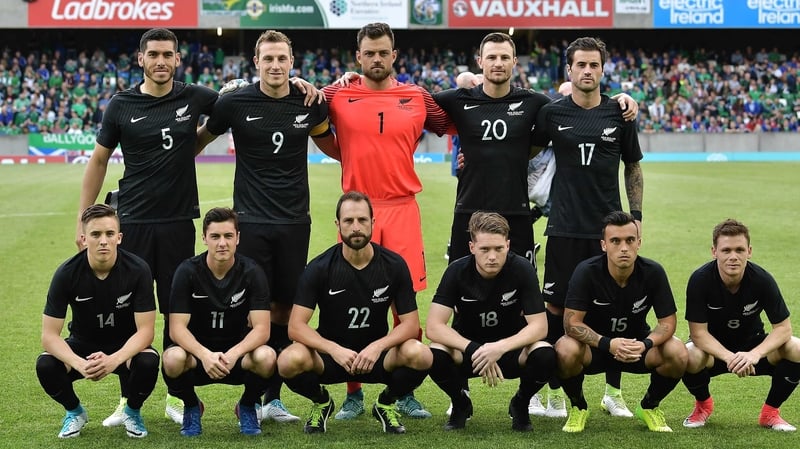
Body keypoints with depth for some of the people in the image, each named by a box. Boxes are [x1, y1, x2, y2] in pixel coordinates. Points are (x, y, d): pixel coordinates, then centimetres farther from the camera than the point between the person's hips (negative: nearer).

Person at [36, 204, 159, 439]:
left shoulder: (138, 270, -23)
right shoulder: (67, 274, -21)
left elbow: (145, 330, -22)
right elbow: (49, 335, -20)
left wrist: (114, 359, -41)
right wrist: (79, 364, -40)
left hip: (125, 346, -1)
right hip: (83, 345, 1)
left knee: (148, 362, -34)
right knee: (45, 366, -29)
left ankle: (132, 411, 0)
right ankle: (75, 412, 5)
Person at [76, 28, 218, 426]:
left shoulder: (194, 98, 1)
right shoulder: (122, 105, 0)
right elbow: (98, 161, 7)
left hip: (179, 222, 1)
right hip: (133, 222, -1)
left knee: (177, 311, 7)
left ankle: (176, 397, 18)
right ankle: (128, 400, 12)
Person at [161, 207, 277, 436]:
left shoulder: (251, 272, -11)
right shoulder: (188, 271, -12)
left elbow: (262, 328, -17)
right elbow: (177, 327, -17)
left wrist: (233, 353, -37)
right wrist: (205, 355, -37)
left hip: (237, 351, 0)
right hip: (197, 349, 0)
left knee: (266, 357, -33)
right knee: (173, 359, -35)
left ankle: (247, 406, 2)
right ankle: (191, 407, 1)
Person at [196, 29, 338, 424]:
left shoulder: (310, 103, 2)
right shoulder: (235, 103, -5)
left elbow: (332, 146, 21)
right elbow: (200, 139, 10)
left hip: (295, 221, 3)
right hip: (252, 221, -2)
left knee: (285, 309, 5)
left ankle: (271, 397, 14)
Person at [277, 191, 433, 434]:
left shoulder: (394, 265, -8)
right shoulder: (319, 268, -12)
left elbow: (410, 323, -9)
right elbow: (296, 327, -17)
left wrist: (378, 346, -28)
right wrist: (334, 350, -33)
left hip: (376, 353, 1)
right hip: (330, 353, -1)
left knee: (420, 355, -30)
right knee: (290, 360, -33)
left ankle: (386, 403, 5)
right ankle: (321, 402, 4)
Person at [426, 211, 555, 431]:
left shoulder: (522, 269, -17)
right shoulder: (457, 271, -16)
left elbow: (539, 326, -19)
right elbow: (433, 327, -22)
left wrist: (500, 347, -36)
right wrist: (474, 350, -36)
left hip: (511, 349, 0)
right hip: (467, 347, 0)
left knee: (545, 356, -32)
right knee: (436, 354, -33)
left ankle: (520, 404, 2)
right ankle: (460, 403, 1)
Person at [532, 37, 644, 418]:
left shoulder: (618, 114, 3)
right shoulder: (551, 114, 0)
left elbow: (633, 166, 12)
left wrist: (636, 214, 7)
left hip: (610, 227, 1)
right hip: (565, 228, -1)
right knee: (556, 306, 1)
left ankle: (613, 391, 16)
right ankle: (553, 390, 13)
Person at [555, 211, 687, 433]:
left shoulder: (653, 272, -16)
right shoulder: (586, 272, -21)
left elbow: (668, 321, -12)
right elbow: (572, 322, -23)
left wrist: (645, 344, -34)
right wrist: (608, 344, -39)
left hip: (637, 345, 2)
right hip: (594, 344, -2)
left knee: (678, 354, -26)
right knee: (566, 350, -35)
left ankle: (650, 406, 5)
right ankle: (578, 407, -2)